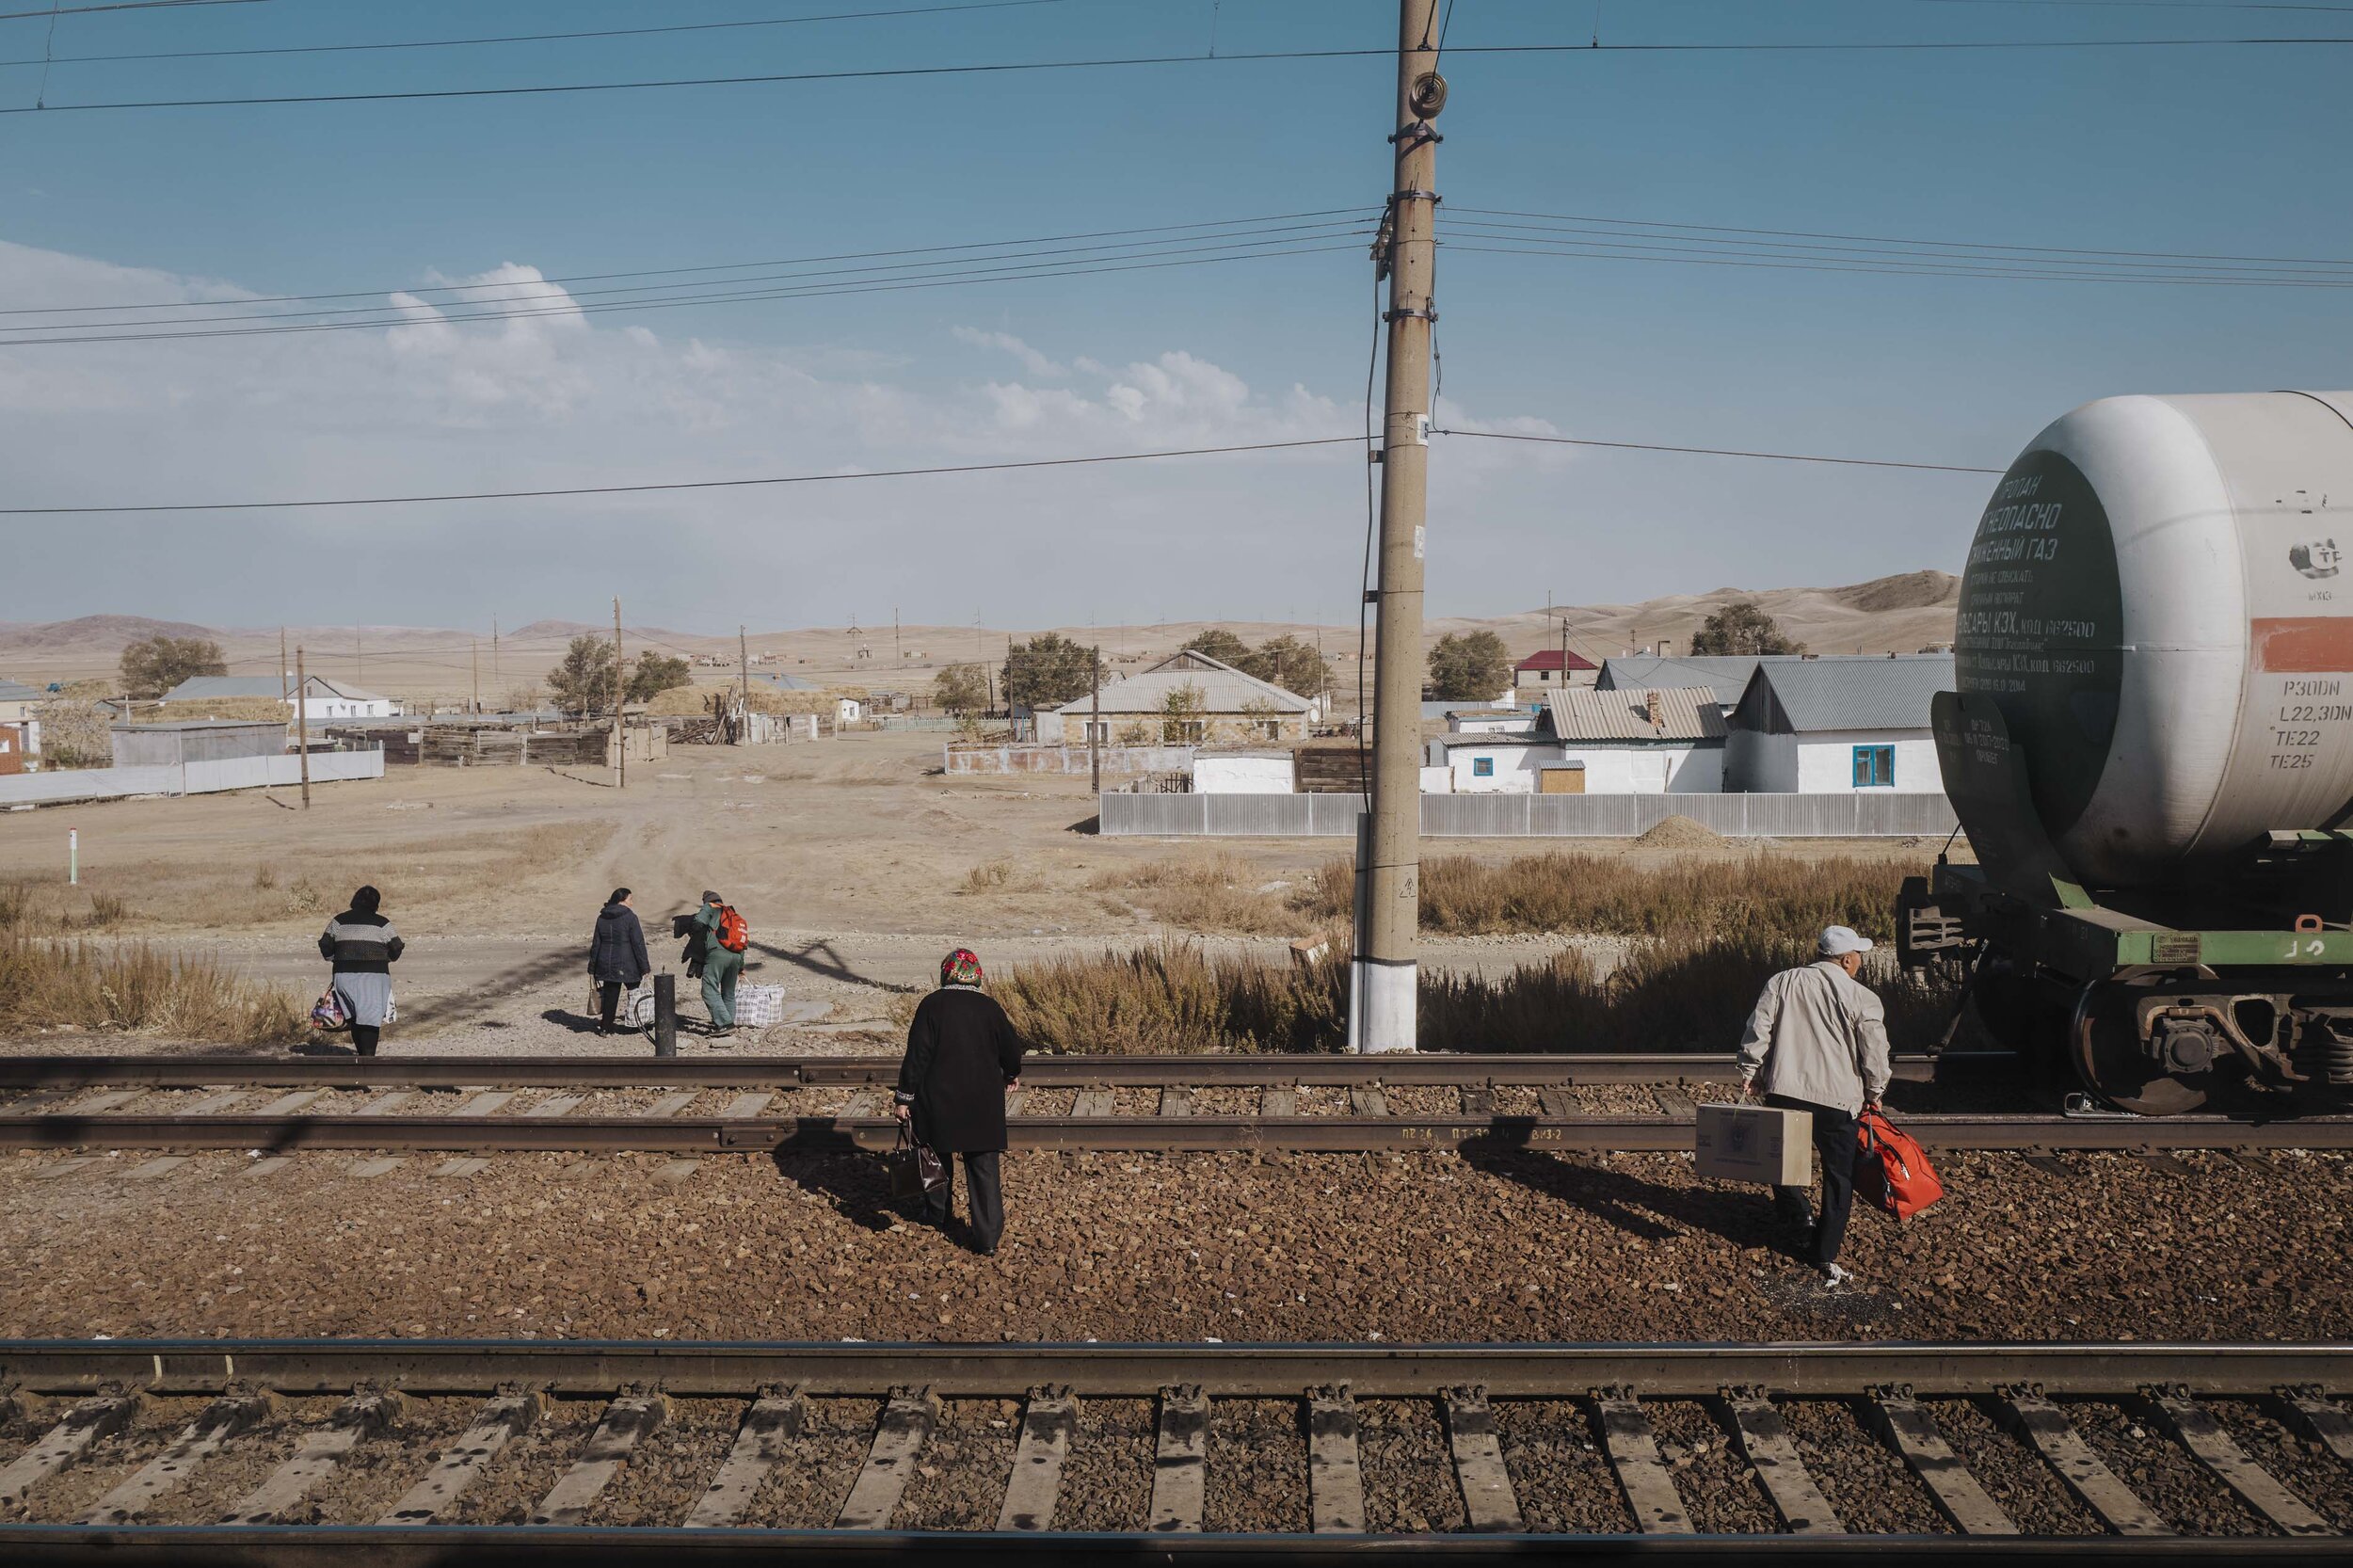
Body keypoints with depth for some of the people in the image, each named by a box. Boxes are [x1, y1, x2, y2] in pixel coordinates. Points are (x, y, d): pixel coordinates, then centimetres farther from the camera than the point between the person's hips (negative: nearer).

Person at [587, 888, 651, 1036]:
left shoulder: (602, 918, 7)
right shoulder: (630, 917, -10)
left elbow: (596, 944, 9)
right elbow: (638, 943, -12)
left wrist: (592, 967, 15)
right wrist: (644, 967, -8)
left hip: (606, 964, 5)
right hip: (627, 965, -5)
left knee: (609, 996, 11)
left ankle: (605, 1027, 12)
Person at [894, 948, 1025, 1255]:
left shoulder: (932, 1005, -8)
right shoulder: (990, 1007, -1)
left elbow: (917, 1055, -11)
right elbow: (1011, 1049, 7)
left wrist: (904, 1097, -4)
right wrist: (1011, 1075, 28)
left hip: (938, 1100, -1)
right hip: (983, 1103, 1)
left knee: (939, 1155, 22)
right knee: (984, 1167, 3)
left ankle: (938, 1212, 39)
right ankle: (988, 1237, -1)